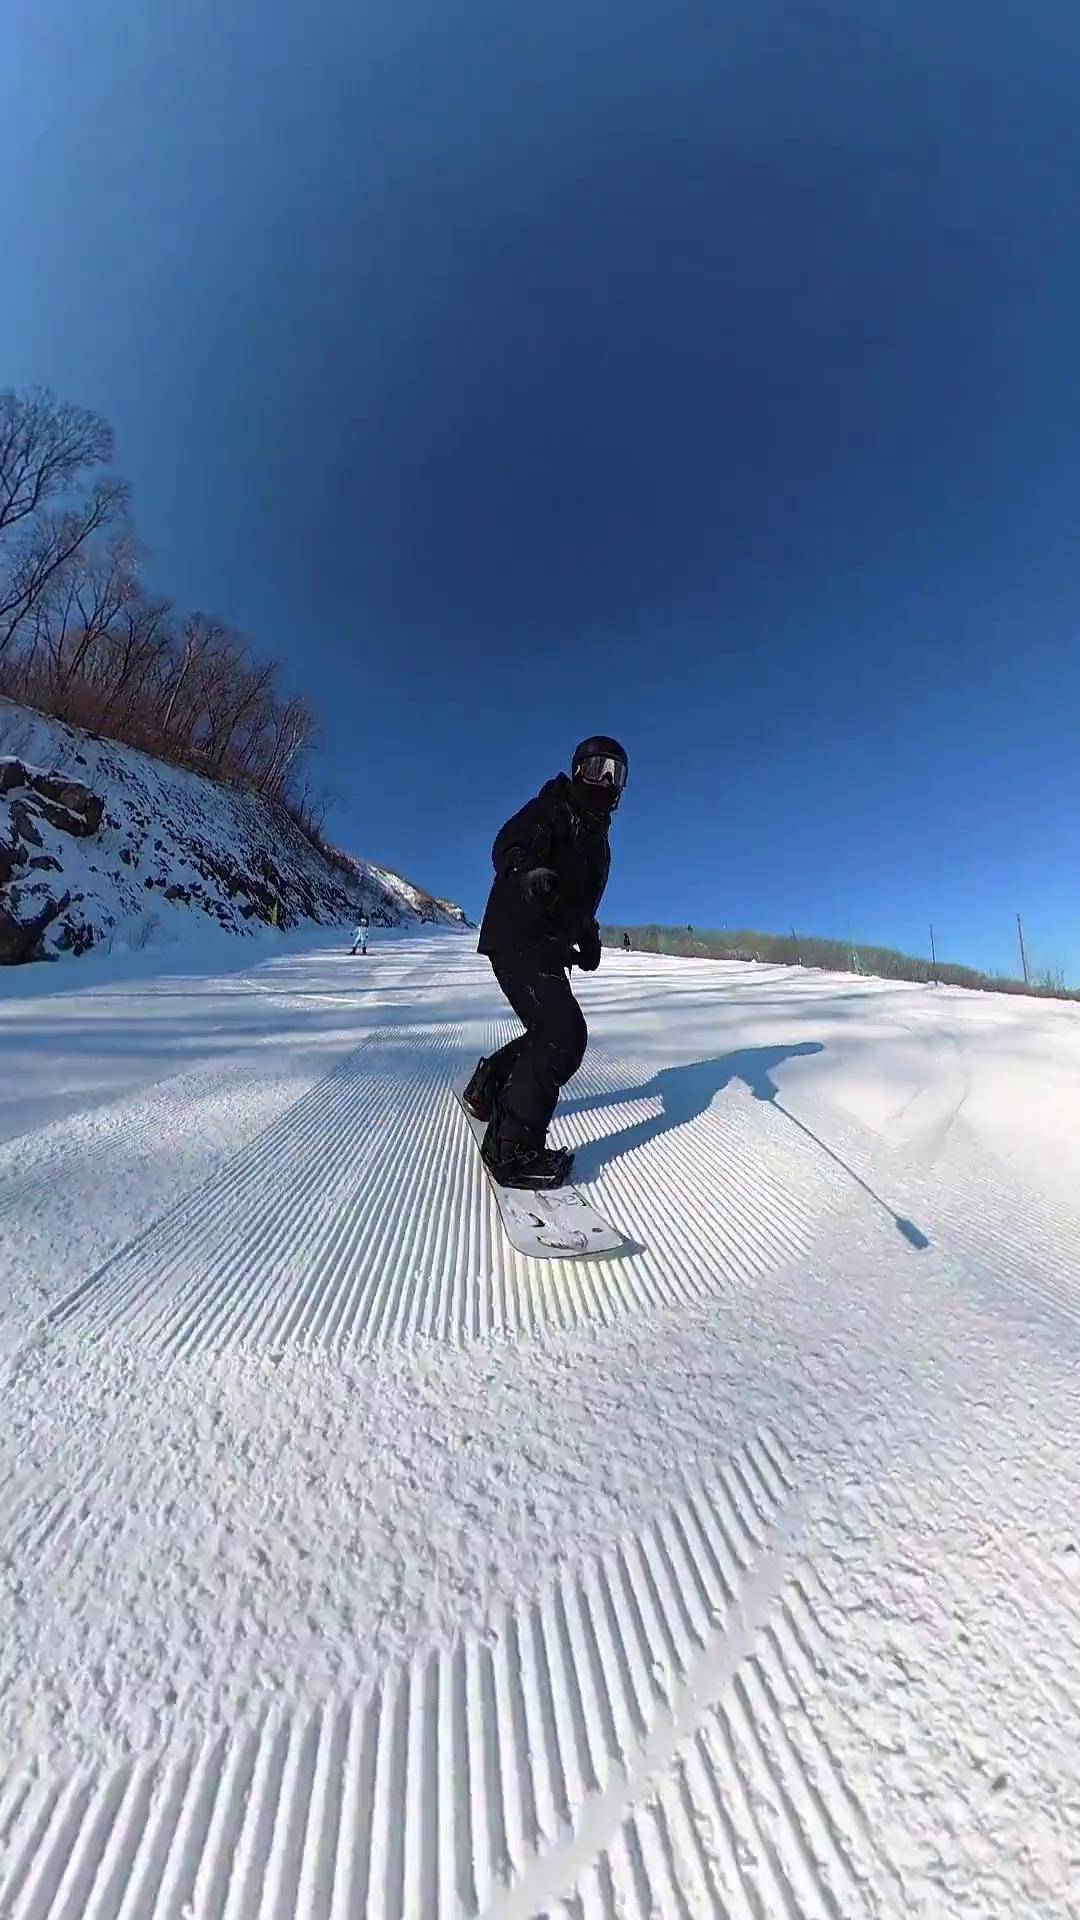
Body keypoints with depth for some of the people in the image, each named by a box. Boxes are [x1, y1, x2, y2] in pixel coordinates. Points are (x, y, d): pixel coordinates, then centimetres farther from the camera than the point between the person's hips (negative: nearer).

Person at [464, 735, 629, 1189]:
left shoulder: (595, 832, 24)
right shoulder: (554, 808, -4)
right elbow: (508, 846, -20)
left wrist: (588, 938, 23)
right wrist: (528, 874, -41)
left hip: (549, 949, 10)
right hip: (519, 941, -10)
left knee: (551, 1032, 17)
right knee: (565, 1034, -19)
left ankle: (487, 1088, 36)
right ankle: (513, 1149, -13)